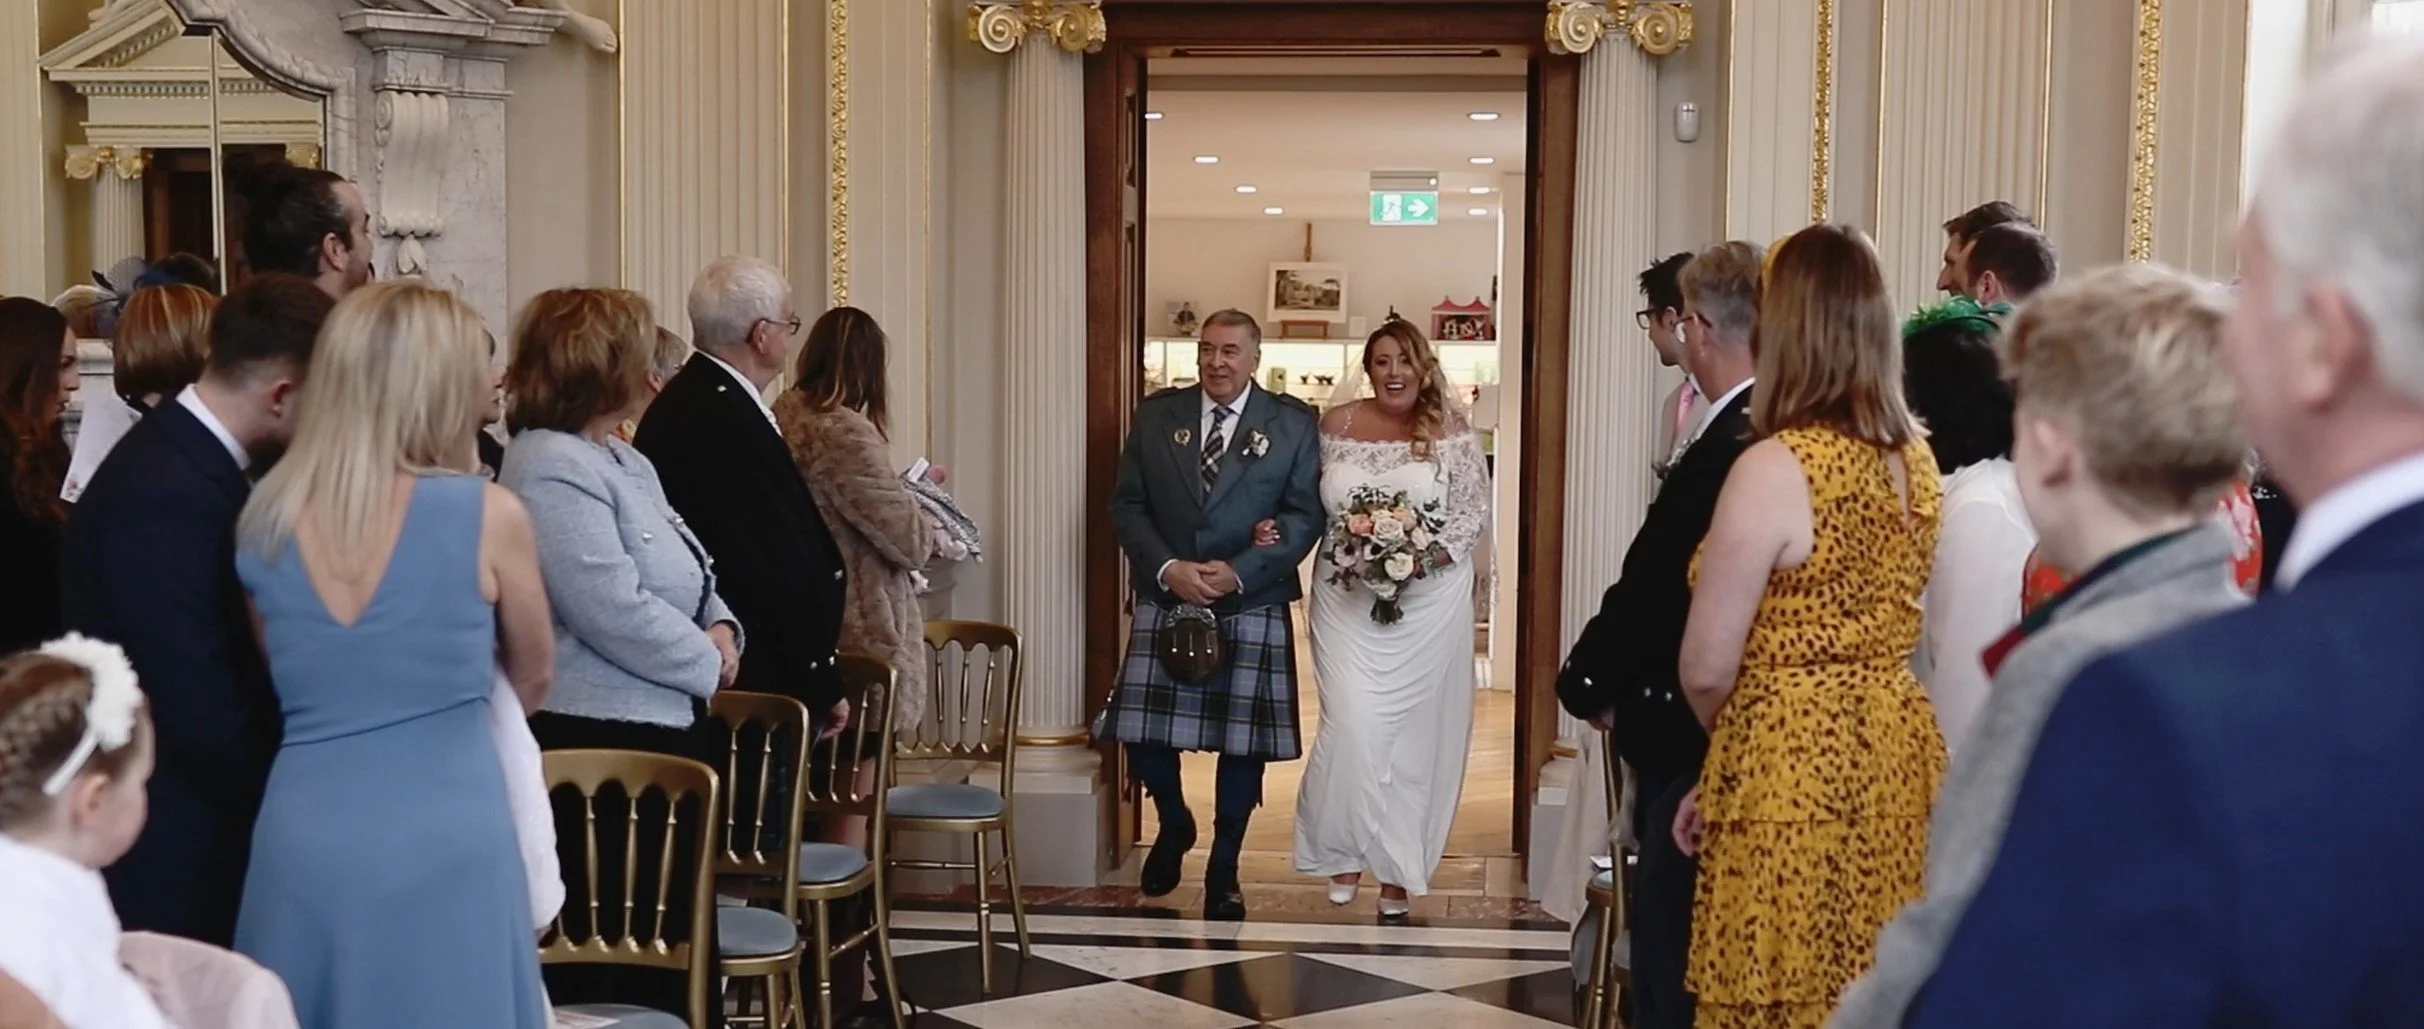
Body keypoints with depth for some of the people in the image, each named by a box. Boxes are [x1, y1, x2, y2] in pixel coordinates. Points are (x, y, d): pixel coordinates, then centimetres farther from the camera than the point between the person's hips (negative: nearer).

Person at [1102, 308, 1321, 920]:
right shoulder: (1157, 415, 7)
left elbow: (1305, 514, -3)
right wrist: (1167, 568, -11)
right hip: (1163, 600, 2)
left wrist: (1239, 572, -15)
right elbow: (1127, 504, 5)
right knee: (1143, 732, 1)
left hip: (1252, 606, -1)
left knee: (1242, 741, 3)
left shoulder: (1293, 423, 1)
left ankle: (1224, 869, 21)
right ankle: (1175, 826, 31)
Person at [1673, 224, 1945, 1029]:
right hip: (1897, 761, 8)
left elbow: (1705, 669, -12)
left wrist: (1732, 741, 9)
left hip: (1795, 770, -8)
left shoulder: (1775, 468, -16)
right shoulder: (1916, 459, 7)